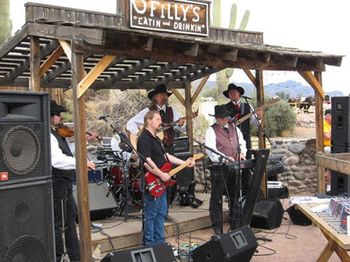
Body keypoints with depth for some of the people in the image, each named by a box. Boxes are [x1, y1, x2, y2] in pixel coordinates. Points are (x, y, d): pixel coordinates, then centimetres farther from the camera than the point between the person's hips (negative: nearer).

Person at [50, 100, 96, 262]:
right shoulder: (48, 136, -21)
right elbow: (57, 160, -35)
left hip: (64, 183, 11)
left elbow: (66, 154, 20)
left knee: (70, 219, 19)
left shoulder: (57, 133, 9)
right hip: (56, 184, -11)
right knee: (59, 224, 0)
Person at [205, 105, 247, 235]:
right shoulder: (212, 130, -5)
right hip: (219, 168, -6)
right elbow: (210, 149, -17)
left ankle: (235, 224, 27)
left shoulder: (234, 128, 14)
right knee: (216, 198, 1)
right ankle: (217, 227, 10)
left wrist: (242, 153, -1)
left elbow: (242, 142, 21)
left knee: (235, 197, 15)